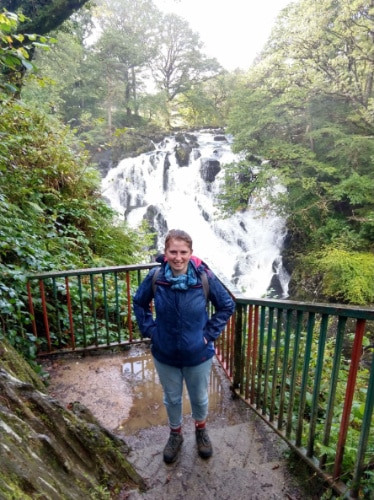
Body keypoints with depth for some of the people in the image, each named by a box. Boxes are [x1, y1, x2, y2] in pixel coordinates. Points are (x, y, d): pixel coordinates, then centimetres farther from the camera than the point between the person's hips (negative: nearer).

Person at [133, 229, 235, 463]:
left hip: (198, 354, 0)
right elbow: (139, 303, 1)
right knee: (172, 399, 24)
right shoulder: (155, 277, -18)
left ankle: (201, 431, 55)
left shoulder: (205, 277, -21)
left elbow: (227, 306, -6)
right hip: (165, 355, 1)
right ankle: (175, 435, 53)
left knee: (199, 398, 23)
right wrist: (150, 330, -6)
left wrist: (210, 333, -9)